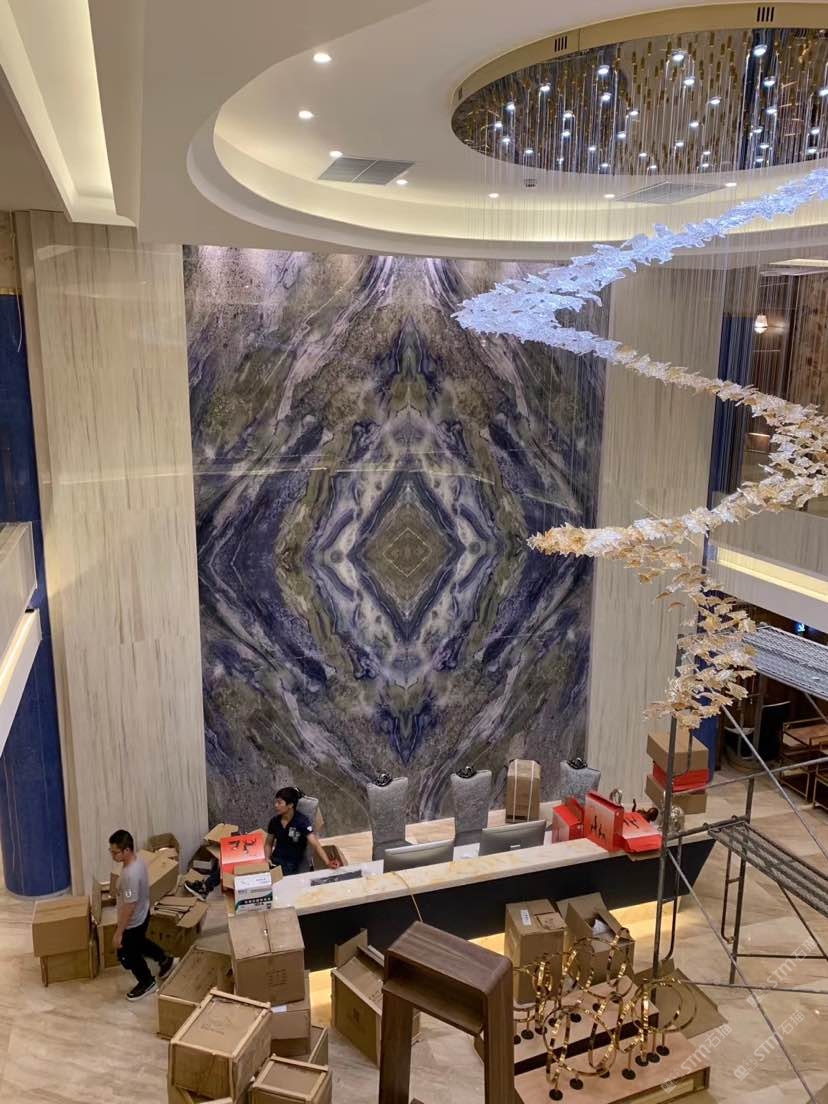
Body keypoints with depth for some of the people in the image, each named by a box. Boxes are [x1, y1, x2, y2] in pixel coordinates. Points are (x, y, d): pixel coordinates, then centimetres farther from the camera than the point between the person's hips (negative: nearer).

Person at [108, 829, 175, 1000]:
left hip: (132, 922, -8)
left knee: (127, 954, 17)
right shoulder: (138, 860, -9)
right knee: (138, 943, 32)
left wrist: (118, 933, -20)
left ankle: (147, 983, 38)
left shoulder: (130, 875, -38)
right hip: (142, 915, 8)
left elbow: (129, 907, -30)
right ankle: (165, 960, 48)